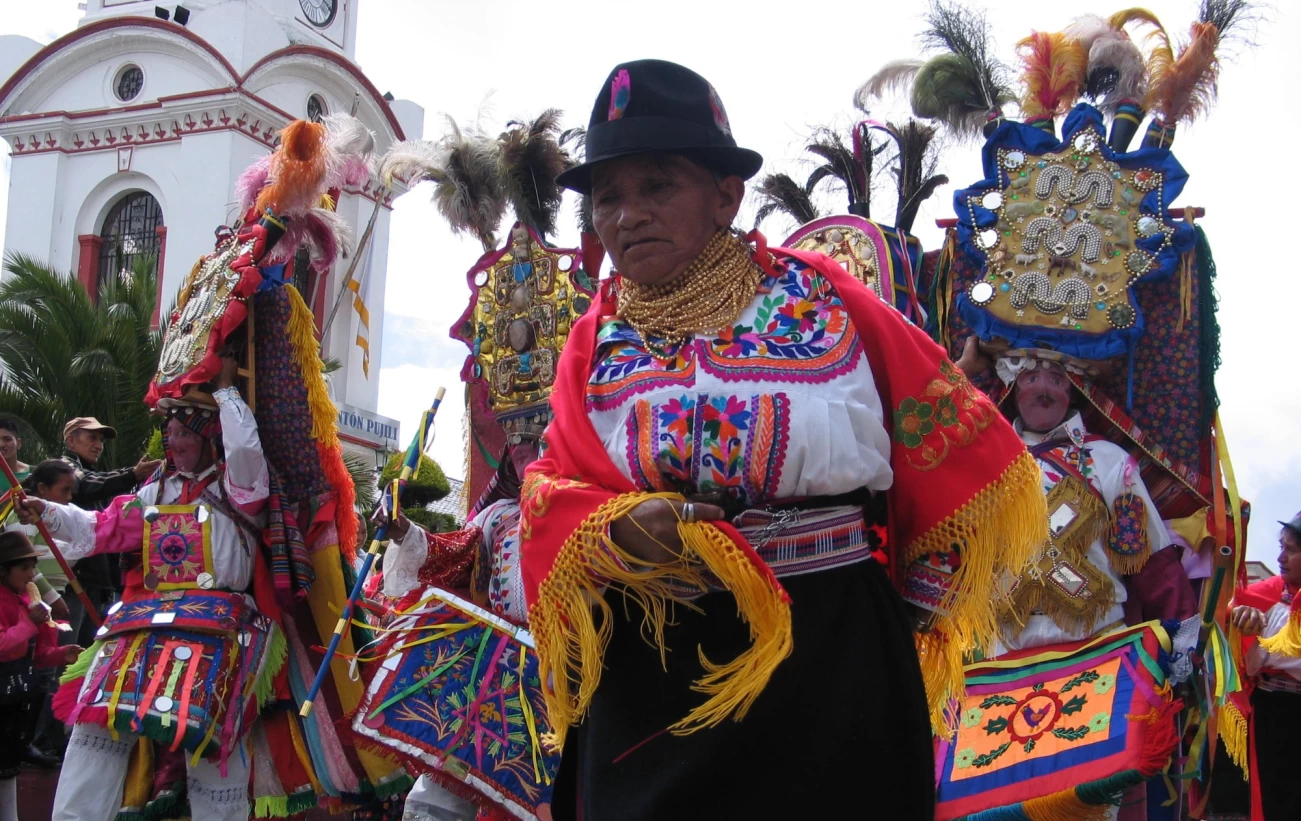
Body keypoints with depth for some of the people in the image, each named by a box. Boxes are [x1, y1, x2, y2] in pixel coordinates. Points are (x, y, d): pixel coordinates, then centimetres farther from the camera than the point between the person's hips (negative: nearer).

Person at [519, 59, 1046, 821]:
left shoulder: (822, 296, 0)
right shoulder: (597, 340, 8)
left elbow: (961, 448, 4)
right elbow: (554, 497, 1)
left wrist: (919, 609, 6)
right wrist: (618, 528, -22)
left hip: (831, 662, -2)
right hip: (649, 680, 2)